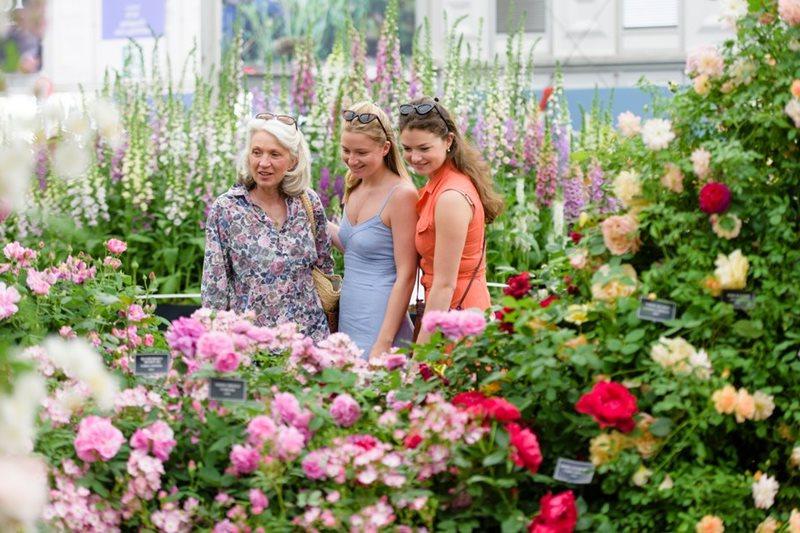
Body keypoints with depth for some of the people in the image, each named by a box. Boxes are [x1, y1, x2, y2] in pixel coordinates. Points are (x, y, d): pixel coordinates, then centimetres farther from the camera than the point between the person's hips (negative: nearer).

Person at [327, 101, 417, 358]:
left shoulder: (401, 194, -14)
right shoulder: (355, 188, 8)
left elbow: (406, 276, -15)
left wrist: (384, 343, -19)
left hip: (380, 324, -8)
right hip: (347, 317, 8)